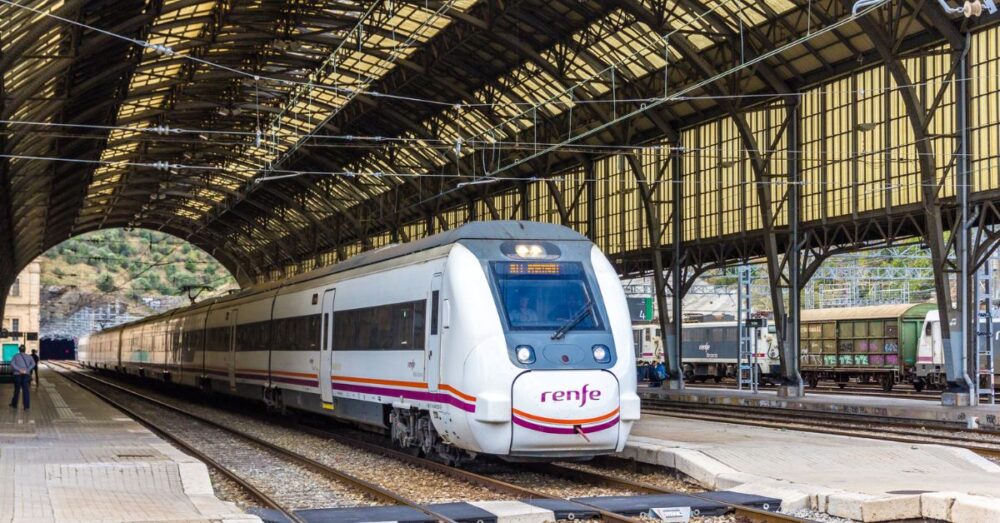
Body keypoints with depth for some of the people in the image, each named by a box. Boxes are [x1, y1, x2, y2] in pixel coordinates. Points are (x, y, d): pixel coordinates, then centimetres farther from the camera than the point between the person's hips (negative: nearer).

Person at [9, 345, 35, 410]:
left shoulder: (15, 356, 4)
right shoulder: (28, 357, 8)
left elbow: (12, 364, -12)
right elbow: (33, 364, -7)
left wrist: (19, 370, -14)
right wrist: (27, 370, -12)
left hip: (17, 375, -1)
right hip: (26, 375, 1)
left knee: (17, 390, 12)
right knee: (26, 391, 0)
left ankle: (14, 404, 23)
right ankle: (26, 406, -5)